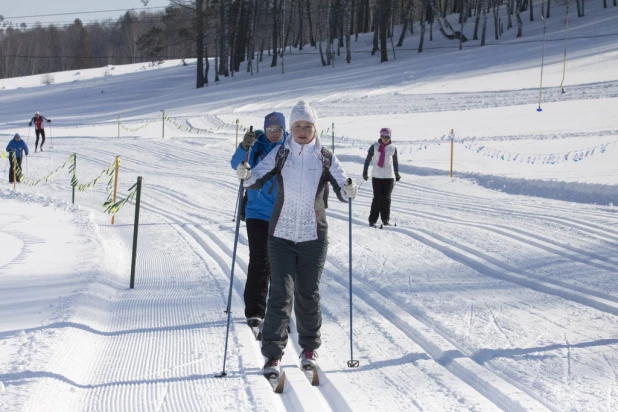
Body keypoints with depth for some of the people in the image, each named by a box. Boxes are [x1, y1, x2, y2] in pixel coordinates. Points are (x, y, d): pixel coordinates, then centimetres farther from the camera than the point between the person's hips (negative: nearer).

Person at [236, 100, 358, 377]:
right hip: (281, 235, -1)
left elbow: (343, 192, -1)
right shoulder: (280, 154, 0)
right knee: (281, 293, -9)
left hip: (313, 237, 1)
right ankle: (273, 354, -6)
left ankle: (309, 348, 27)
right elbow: (257, 179, -6)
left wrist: (348, 191, -23)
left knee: (308, 294, 10)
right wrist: (246, 175, -27)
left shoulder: (326, 158, 1)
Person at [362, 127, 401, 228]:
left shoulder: (393, 148, 5)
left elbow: (395, 161, 15)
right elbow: (368, 159, 5)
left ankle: (386, 219, 10)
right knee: (377, 198, -5)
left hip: (389, 176, 2)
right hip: (376, 176, -2)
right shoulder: (374, 147, -1)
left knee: (386, 198, 2)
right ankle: (372, 220, -1)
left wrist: (397, 174, 19)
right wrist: (365, 172, 3)